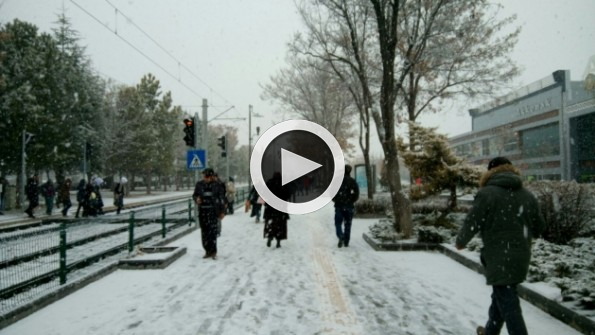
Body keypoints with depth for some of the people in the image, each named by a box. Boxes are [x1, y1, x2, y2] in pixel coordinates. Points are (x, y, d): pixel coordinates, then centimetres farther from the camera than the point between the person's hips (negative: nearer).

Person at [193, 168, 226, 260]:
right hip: (202, 211, 2)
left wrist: (222, 211, 5)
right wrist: (196, 199, -11)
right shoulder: (199, 184, 4)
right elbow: (194, 195, 14)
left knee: (212, 231, -7)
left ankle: (213, 252, 1)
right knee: (204, 231, 5)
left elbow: (221, 198, 5)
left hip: (213, 211, -2)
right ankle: (207, 251, 16)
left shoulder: (216, 185, 1)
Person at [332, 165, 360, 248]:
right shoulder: (352, 181, -1)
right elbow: (356, 193, -7)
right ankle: (346, 242, 12)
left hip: (339, 206, -1)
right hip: (349, 206, 1)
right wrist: (351, 201, 5)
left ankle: (341, 237, -19)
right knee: (348, 224, 11)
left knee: (338, 223, 6)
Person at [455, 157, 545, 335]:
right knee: (501, 295, 22)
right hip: (521, 256, 7)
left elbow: (472, 223, -12)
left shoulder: (487, 193, -11)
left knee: (508, 303, -2)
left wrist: (460, 242, 5)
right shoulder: (528, 195, 7)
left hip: (499, 257, -7)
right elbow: (539, 227, 12)